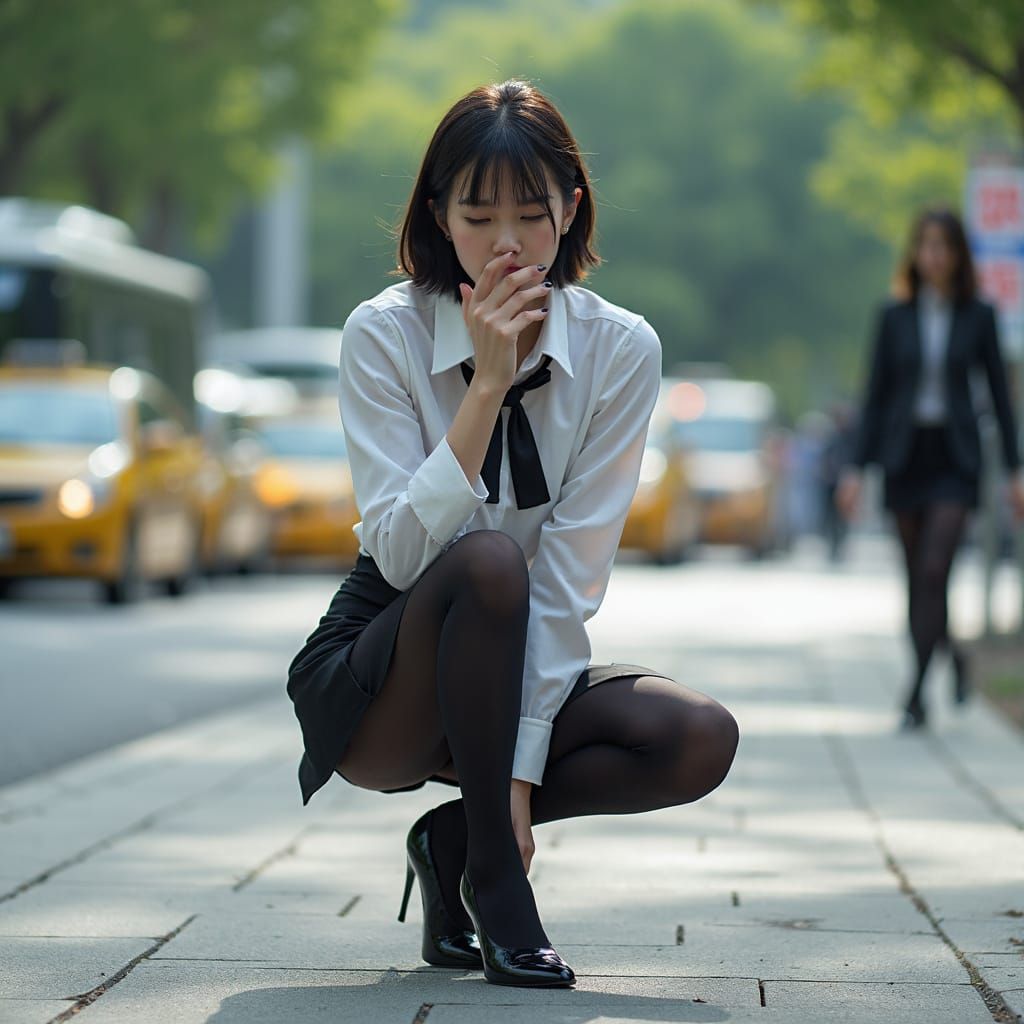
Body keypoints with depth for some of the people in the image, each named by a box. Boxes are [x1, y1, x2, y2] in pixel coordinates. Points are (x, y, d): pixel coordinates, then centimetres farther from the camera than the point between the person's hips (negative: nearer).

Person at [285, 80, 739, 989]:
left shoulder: (620, 350, -9)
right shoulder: (385, 335, -14)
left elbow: (572, 577, -14)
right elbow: (401, 552, -24)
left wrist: (520, 773, -20)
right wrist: (487, 385, -28)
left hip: (520, 671, 3)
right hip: (372, 690, -3)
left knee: (702, 741, -24)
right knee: (488, 562, -34)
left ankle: (455, 834, -5)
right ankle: (493, 878, -21)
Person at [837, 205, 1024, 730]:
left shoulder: (978, 316, 2)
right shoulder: (894, 316, 4)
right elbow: (875, 395, 5)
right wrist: (856, 466, 0)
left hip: (954, 458, -2)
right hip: (904, 455, 2)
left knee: (933, 572, -15)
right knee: (918, 580, 7)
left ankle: (916, 696, -14)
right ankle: (953, 656, 33)